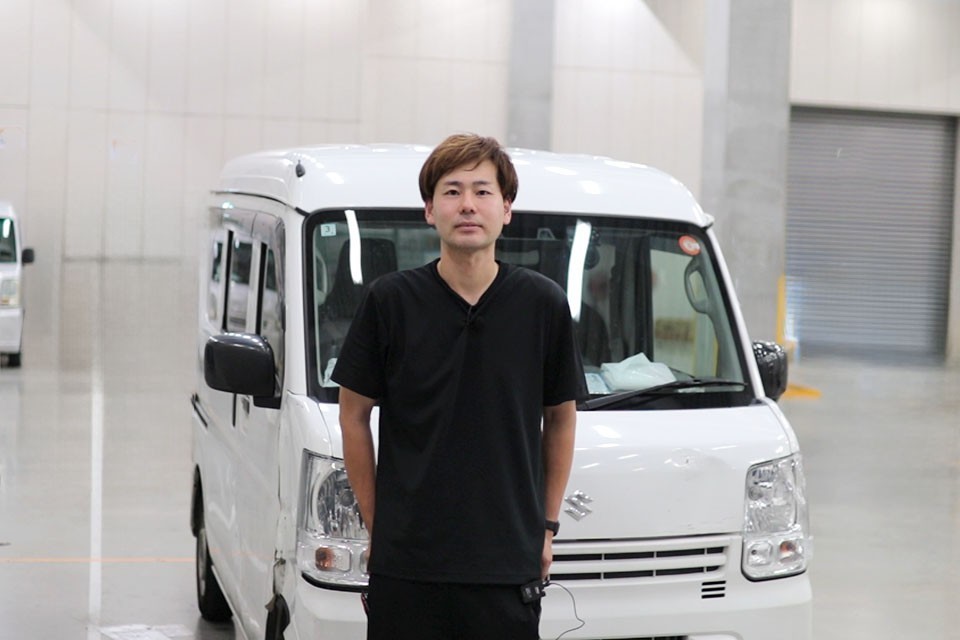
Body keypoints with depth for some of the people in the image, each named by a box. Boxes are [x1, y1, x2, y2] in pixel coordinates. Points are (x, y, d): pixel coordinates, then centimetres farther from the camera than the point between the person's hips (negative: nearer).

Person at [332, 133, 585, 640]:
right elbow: (353, 415, 6)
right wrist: (375, 523, 5)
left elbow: (560, 418, 11)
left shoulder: (542, 304, -1)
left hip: (508, 562, 1)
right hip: (404, 564, 0)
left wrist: (547, 527, 9)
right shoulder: (390, 301, -4)